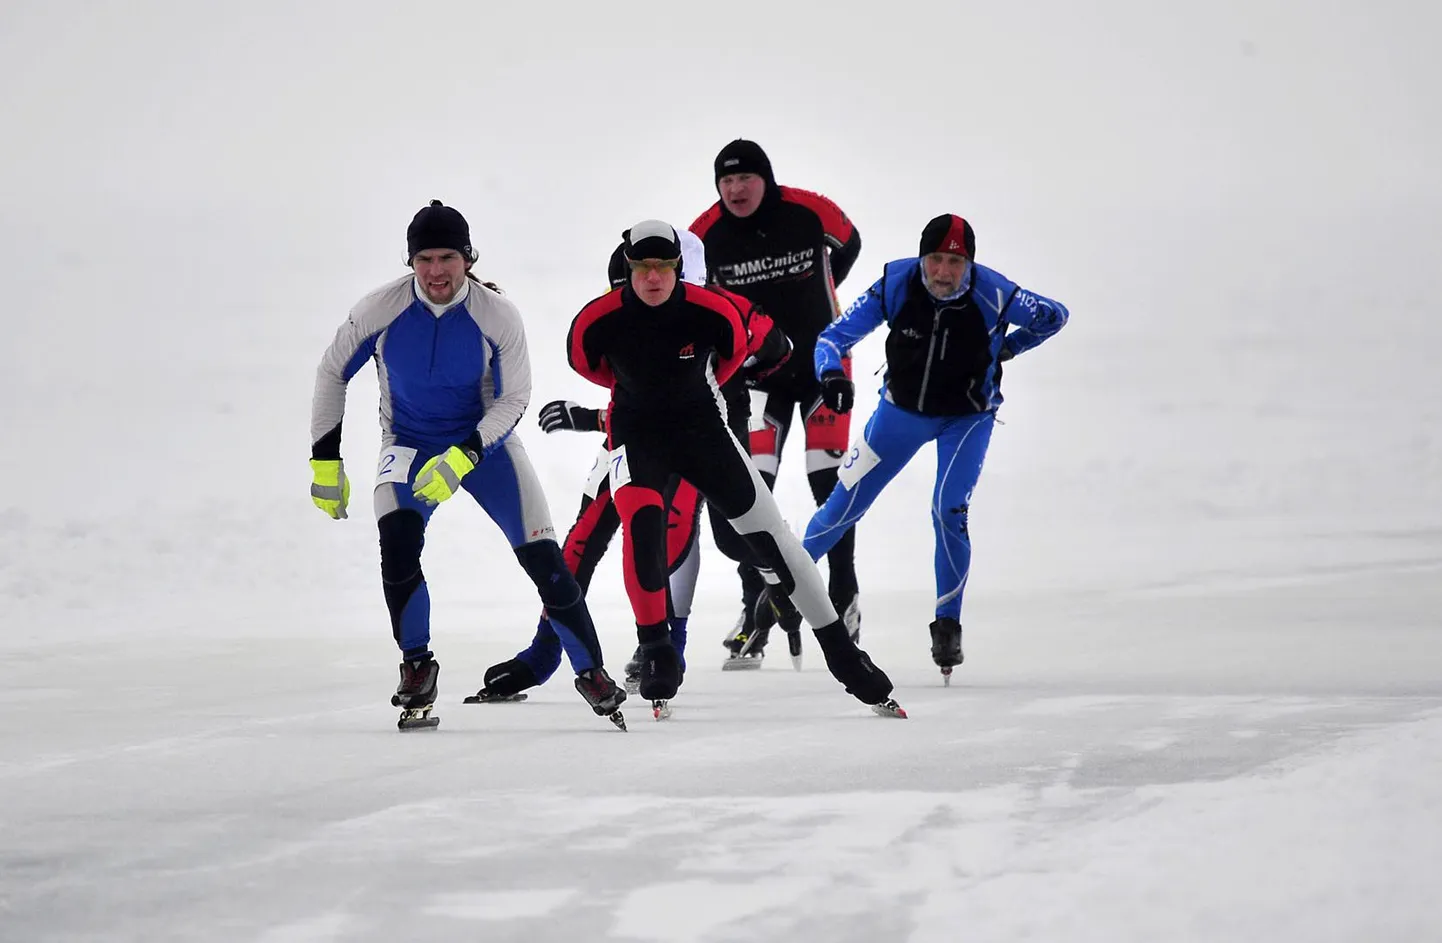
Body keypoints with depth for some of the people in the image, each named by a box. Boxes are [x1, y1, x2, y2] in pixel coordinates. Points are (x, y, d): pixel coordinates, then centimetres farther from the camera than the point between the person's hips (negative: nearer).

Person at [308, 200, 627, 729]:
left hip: (485, 439, 0)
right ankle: (417, 667, -11)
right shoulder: (380, 310, -19)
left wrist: (462, 458, -28)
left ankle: (590, 671, 10)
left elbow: (514, 400, -14)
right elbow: (332, 373, -4)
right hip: (410, 444, 0)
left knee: (542, 557, -9)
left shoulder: (498, 316, -21)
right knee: (397, 536, -27)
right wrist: (326, 462, -5)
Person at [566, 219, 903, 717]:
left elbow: (735, 350, 3)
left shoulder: (713, 313, -21)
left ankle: (841, 653, 8)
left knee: (769, 534, 0)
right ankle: (655, 648, -14)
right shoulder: (598, 322, -20)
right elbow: (584, 362, 4)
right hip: (636, 431, -1)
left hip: (701, 427, 1)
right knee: (642, 522, -29)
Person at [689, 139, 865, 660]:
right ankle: (756, 607, 0)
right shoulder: (706, 235, -14)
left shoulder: (810, 212, -17)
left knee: (828, 479, -2)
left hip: (822, 362, -1)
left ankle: (844, 594, 12)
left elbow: (848, 245, 5)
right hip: (756, 372, 1)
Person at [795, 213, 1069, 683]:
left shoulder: (994, 295, -27)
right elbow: (834, 336, -21)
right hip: (902, 409, 2)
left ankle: (947, 625, -2)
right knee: (846, 504, 4)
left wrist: (1004, 349, -8)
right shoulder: (895, 285, -25)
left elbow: (1054, 316, -8)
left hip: (966, 417, -2)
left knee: (949, 512, -18)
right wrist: (831, 374, -40)